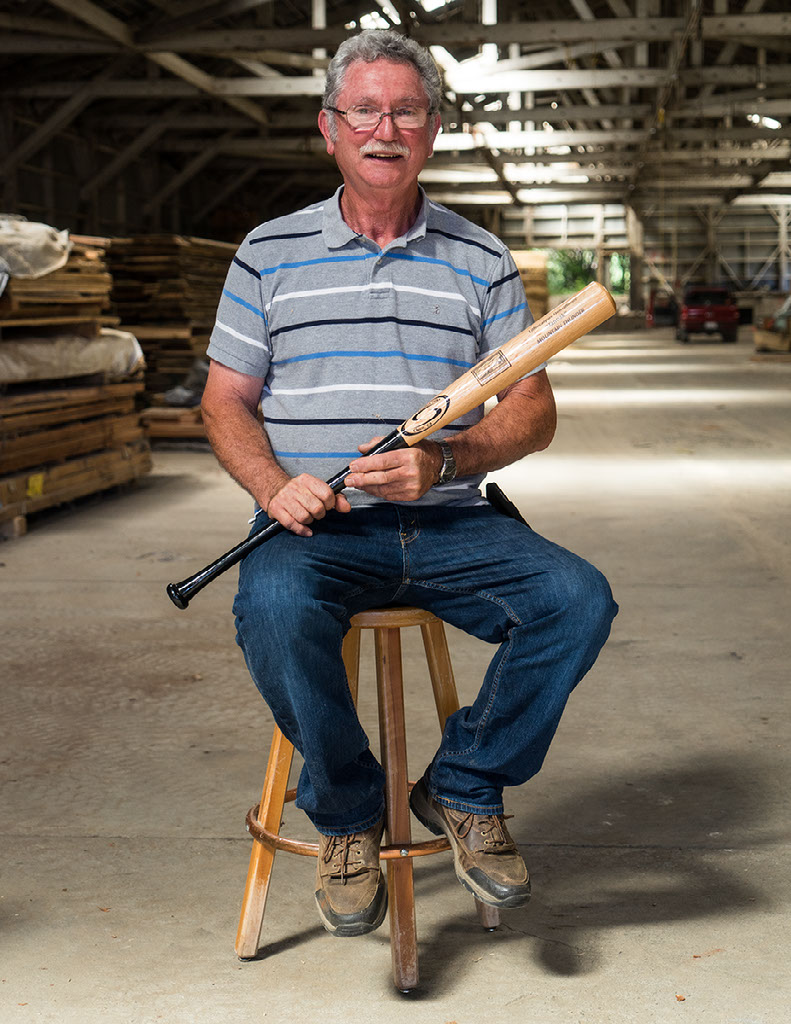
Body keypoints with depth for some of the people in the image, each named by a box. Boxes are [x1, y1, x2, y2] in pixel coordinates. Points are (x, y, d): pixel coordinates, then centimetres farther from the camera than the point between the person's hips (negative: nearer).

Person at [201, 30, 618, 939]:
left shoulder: (481, 260, 12)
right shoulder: (270, 252, 11)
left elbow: (533, 409, 7)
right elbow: (225, 399, 9)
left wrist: (445, 461, -13)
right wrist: (274, 486, -12)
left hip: (448, 523, 2)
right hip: (315, 523, -1)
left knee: (579, 599, -24)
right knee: (275, 611, -35)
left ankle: (463, 788, -1)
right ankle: (347, 813, -8)